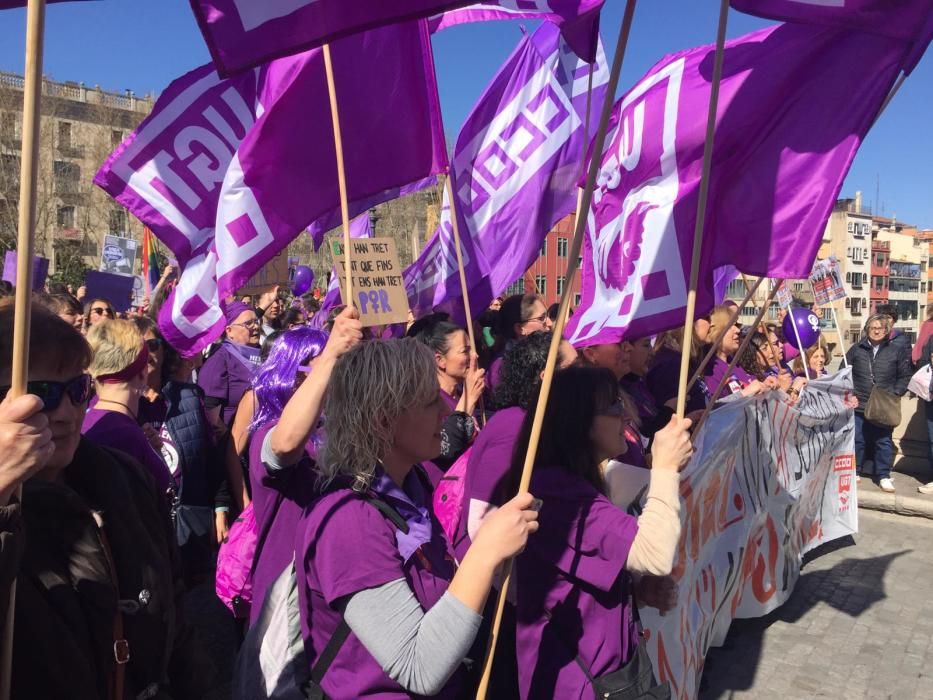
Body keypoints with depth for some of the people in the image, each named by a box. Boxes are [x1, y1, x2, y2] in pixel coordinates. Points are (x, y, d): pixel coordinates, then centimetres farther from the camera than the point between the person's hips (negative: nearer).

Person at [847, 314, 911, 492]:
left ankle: (884, 476, 13)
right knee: (858, 440, 7)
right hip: (859, 404, 1)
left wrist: (895, 394, -5)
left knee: (884, 441, 3)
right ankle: (855, 471, 21)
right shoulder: (856, 349, 4)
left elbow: (905, 376, 6)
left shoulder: (896, 350, 2)